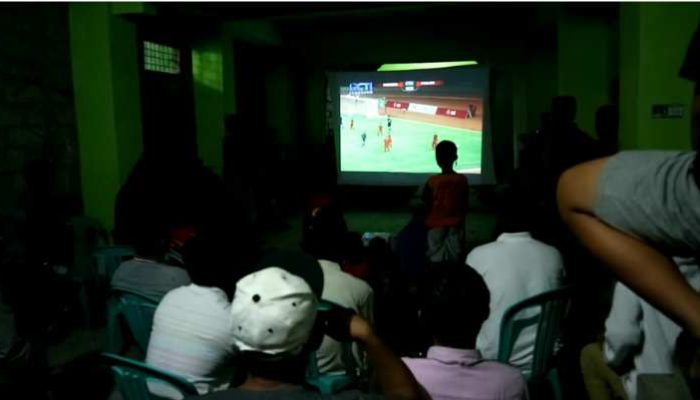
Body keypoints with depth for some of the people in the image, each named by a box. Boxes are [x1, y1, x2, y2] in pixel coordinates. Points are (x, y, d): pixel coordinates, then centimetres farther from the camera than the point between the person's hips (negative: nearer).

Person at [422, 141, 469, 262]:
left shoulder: (432, 181, -11)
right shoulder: (462, 180, -4)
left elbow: (425, 204, -3)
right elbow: (465, 205, 3)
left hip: (436, 226, -2)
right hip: (456, 225, 2)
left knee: (436, 260, 3)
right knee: (455, 259, 8)